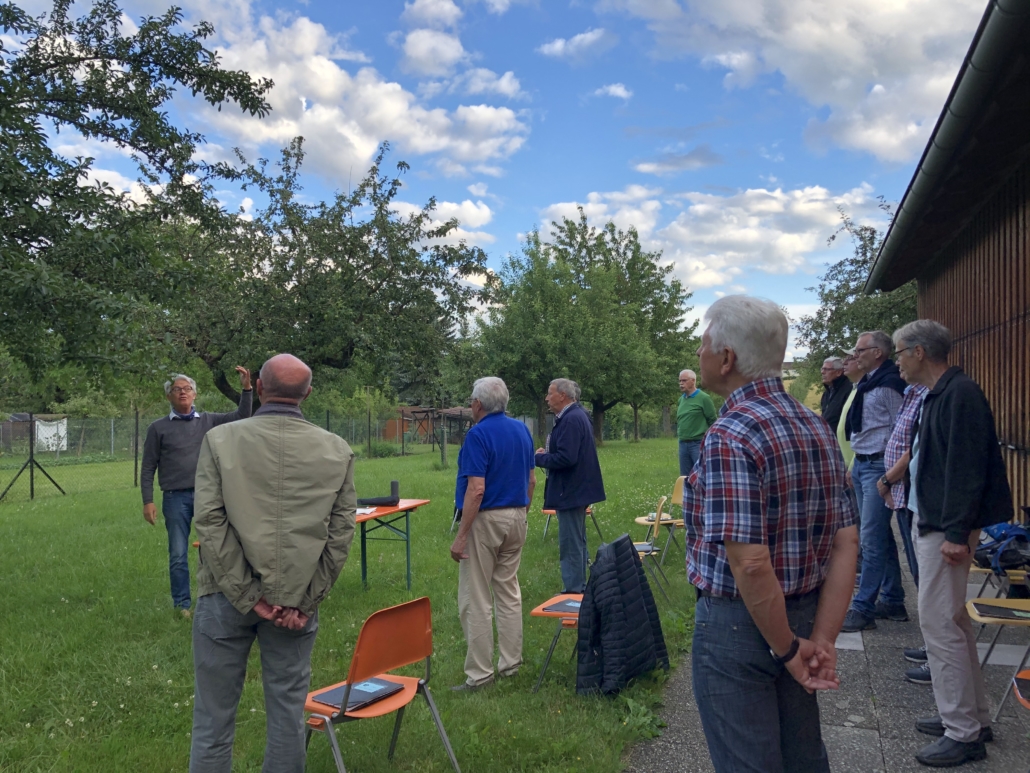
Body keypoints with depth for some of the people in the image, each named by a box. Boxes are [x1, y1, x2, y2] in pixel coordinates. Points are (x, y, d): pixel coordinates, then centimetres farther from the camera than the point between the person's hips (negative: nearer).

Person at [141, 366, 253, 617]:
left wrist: (246, 389, -13)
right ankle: (182, 604, 16)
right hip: (176, 498, -1)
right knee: (178, 555, 6)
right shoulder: (158, 428, 5)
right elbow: (148, 468, 5)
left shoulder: (209, 421, 8)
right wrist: (148, 502, -3)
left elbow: (241, 417, 0)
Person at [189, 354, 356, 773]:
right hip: (296, 600, 1)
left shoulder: (220, 440, -7)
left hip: (228, 595, -1)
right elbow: (340, 532, -5)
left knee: (214, 712, 12)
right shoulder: (337, 450, -2)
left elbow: (209, 522, -12)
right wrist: (304, 602, -2)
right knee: (288, 709, 13)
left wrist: (247, 595, -9)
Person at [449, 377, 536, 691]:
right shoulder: (522, 430, 7)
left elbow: (476, 489, -21)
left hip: (485, 519, -8)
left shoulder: (478, 435, -15)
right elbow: (532, 480, 12)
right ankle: (511, 663, 23)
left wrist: (461, 536, -19)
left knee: (475, 600, 0)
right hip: (516, 518, 8)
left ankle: (480, 673, 5)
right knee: (509, 592, 16)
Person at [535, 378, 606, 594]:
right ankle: (579, 586, 30)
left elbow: (566, 458, -29)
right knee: (577, 542, 19)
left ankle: (573, 590, 6)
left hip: (571, 491, -11)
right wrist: (547, 453, 5)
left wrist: (539, 458, -14)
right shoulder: (576, 415, 12)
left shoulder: (571, 419, -22)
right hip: (577, 489, 11)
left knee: (570, 544, -2)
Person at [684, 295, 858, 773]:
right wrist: (822, 639, -1)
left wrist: (789, 650, -14)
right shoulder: (817, 428, 3)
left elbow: (750, 564, -27)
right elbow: (846, 543, 1)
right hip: (804, 616, 8)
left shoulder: (730, 436, -22)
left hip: (737, 625, -8)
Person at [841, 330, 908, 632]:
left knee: (872, 540, -7)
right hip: (862, 464, 10)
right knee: (882, 537, 15)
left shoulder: (890, 384, -14)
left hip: (879, 467, -10)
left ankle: (863, 608, -2)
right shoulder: (866, 384, 14)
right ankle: (892, 602, 25)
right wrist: (855, 465, 19)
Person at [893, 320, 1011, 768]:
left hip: (946, 528, -10)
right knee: (951, 621, 17)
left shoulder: (959, 393, -16)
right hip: (930, 522, 10)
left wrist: (956, 533, -23)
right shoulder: (937, 395, 13)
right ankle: (971, 717, 29)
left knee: (939, 622, -5)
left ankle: (963, 734, 6)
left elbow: (966, 467, -22)